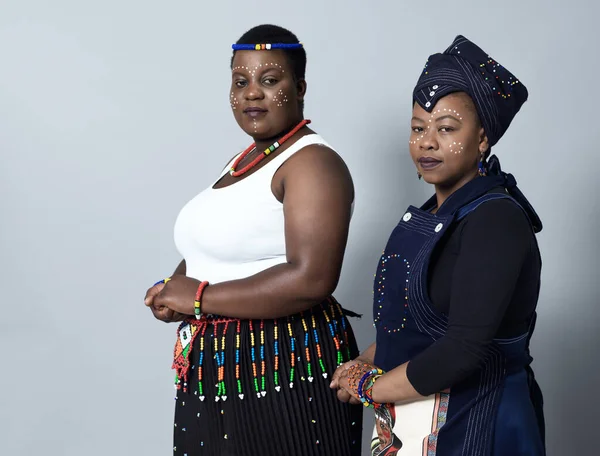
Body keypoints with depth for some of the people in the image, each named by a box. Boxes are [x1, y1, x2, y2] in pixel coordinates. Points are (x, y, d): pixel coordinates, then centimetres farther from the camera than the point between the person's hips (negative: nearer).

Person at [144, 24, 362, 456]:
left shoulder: (312, 162, -13)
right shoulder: (246, 160, 14)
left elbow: (311, 279, -25)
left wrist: (200, 298, -17)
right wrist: (173, 292, -4)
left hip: (285, 375, -8)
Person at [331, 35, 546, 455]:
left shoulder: (496, 220, -19)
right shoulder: (430, 216, 6)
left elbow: (463, 350, -26)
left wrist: (368, 386, -15)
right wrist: (362, 363, -3)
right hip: (409, 420, 7)